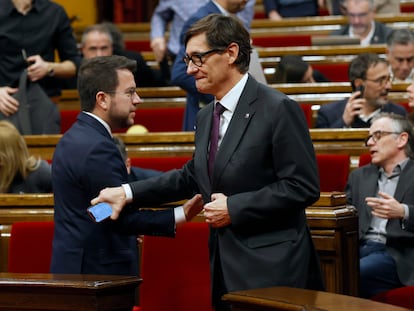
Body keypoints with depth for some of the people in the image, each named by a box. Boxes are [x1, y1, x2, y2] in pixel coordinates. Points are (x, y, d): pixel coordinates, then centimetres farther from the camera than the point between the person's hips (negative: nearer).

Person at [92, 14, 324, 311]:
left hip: (271, 268, -8)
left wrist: (234, 208, -15)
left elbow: (303, 186, -15)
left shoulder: (279, 109, -12)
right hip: (226, 267, 8)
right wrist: (128, 192, 16)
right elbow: (192, 176, 25)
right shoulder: (206, 117, 15)